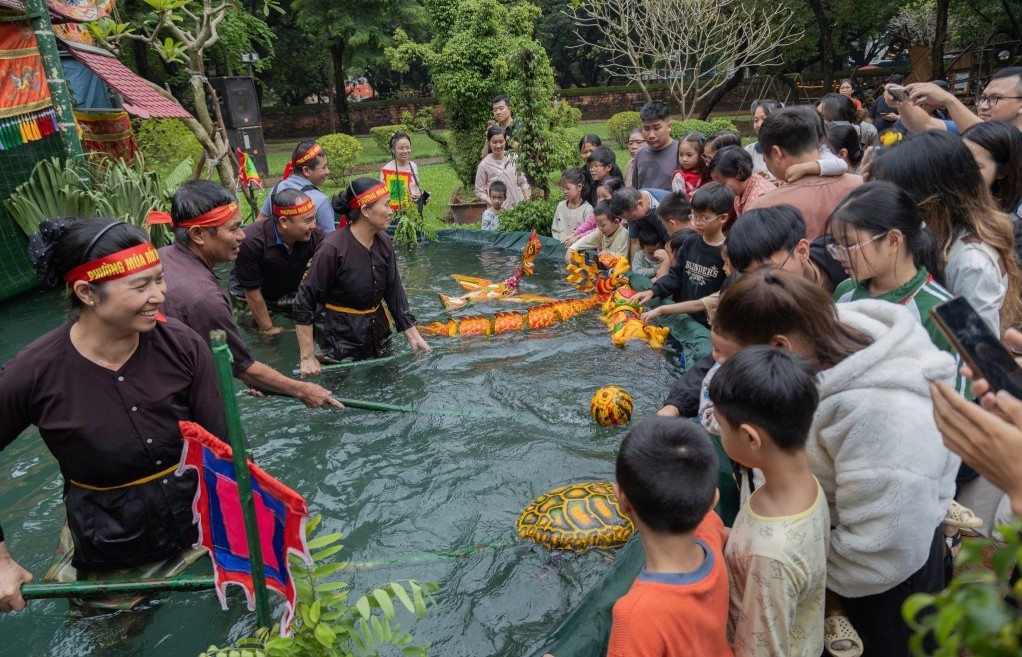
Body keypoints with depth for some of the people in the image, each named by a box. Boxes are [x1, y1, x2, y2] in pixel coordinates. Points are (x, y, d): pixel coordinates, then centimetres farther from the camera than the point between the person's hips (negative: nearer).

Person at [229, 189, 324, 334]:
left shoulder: (315, 235, -26)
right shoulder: (251, 241, -34)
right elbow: (253, 293, -23)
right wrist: (268, 329, -13)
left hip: (290, 292, 3)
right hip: (249, 298, -3)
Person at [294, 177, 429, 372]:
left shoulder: (384, 243, -5)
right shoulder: (332, 250, -22)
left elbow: (395, 292, 3)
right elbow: (304, 303, -18)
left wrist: (413, 335, 0)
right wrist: (307, 357, -18)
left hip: (379, 337, 6)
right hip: (343, 343, -6)